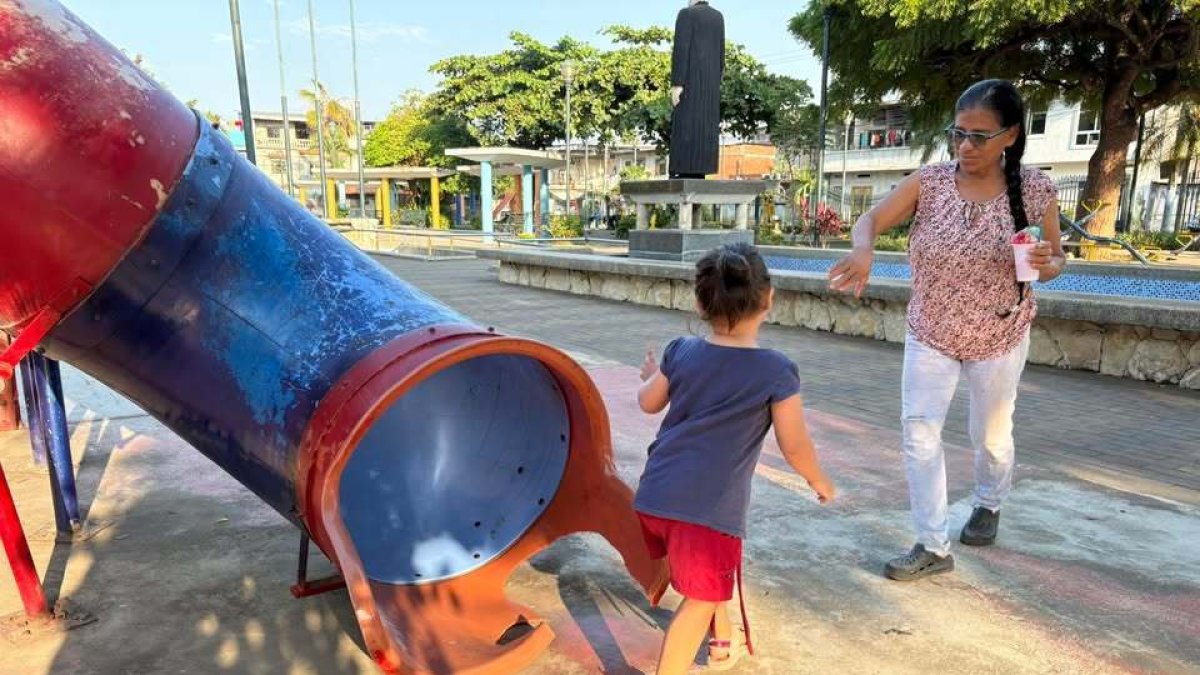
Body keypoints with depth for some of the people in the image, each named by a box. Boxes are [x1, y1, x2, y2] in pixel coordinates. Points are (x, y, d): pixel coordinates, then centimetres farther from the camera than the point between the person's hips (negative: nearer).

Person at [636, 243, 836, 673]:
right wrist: (819, 481, 18)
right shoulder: (777, 372, -9)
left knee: (706, 574, 31)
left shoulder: (681, 351, 3)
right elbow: (795, 447, -2)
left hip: (657, 494, 7)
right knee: (701, 599, 9)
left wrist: (650, 376, 41)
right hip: (710, 506, -7)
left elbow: (649, 403, 18)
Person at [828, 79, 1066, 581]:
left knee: (991, 434, 17)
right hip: (929, 334, 1)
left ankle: (989, 504, 48)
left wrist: (1043, 265, -26)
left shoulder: (1034, 190, -12)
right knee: (919, 436, -6)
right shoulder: (929, 182, -11)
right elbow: (869, 222, -14)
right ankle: (933, 547, 5)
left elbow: (1055, 261, -1)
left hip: (999, 338, -1)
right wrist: (863, 251, -38)